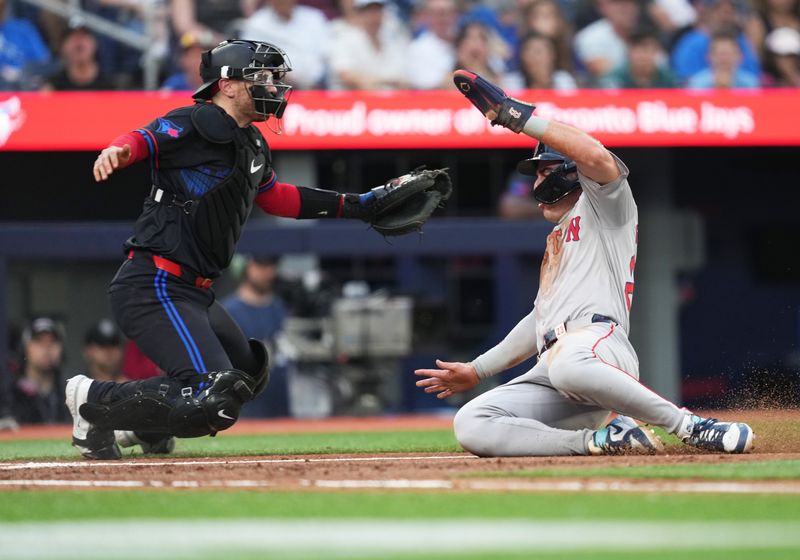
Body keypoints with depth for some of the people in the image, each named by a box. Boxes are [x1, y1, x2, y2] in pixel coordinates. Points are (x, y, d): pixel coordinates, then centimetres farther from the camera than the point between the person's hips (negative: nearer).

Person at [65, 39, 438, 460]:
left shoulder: (252, 145, 18)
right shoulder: (195, 124, -11)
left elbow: (277, 198, 32)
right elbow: (144, 139, -28)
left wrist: (362, 205, 32)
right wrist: (119, 151, -52)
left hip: (194, 295, 11)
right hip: (154, 286, -11)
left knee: (247, 374, 28)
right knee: (213, 400, -23)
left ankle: (143, 426, 30)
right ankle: (94, 401, -7)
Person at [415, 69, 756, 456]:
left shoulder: (605, 204, 12)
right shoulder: (558, 236, 40)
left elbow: (596, 156, -12)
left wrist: (515, 115, -9)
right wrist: (476, 370, 38)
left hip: (599, 340, -8)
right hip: (549, 371, 8)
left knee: (567, 363, -46)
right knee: (471, 426, -15)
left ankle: (692, 427, -29)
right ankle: (601, 440, -13)